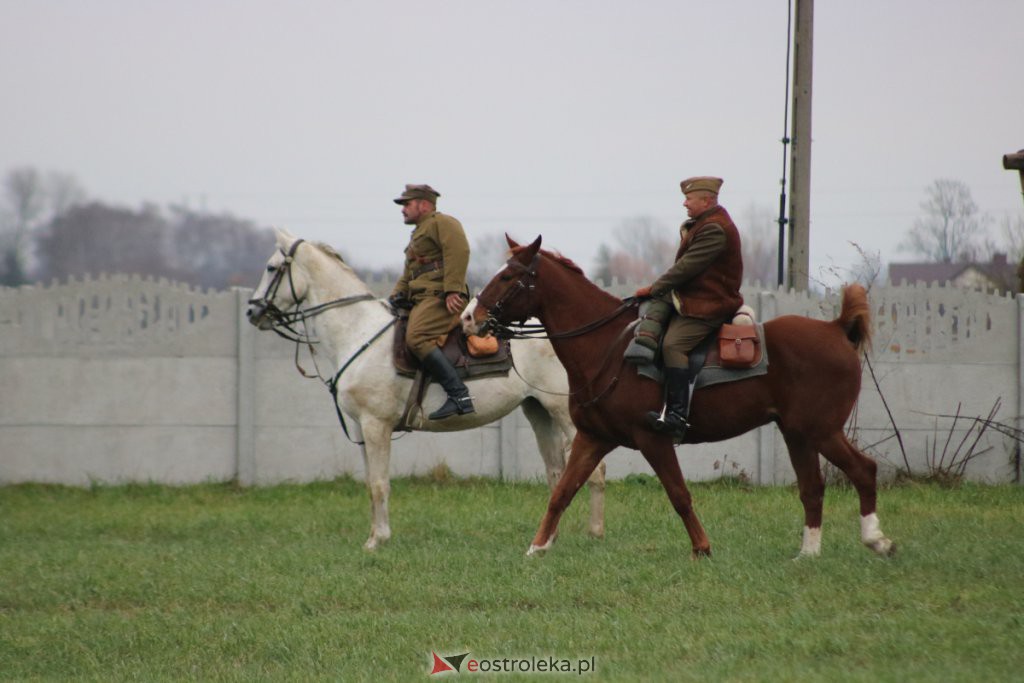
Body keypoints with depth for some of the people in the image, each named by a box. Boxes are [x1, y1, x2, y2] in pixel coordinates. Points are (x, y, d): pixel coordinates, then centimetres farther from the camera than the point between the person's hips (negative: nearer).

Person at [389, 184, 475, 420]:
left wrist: (452, 291, -24)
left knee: (416, 338, -31)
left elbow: (458, 251, -17)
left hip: (441, 298, -11)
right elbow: (408, 276, 33)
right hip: (421, 300, 11)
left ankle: (459, 395, -37)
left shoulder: (441, 223, 0)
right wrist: (397, 295, 12)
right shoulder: (418, 234, 33)